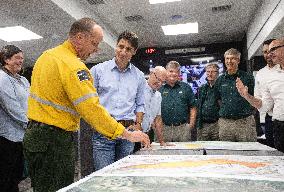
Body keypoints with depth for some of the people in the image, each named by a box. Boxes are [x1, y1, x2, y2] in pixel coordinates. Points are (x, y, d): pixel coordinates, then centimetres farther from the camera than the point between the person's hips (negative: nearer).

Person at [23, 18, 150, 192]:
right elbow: (92, 108, -27)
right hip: (54, 140, -10)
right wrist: (128, 134, -23)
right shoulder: (72, 65, -21)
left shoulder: (47, 55, 10)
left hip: (34, 133, 10)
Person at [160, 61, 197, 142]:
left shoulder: (186, 87, 10)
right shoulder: (160, 88, 5)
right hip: (165, 128, -1)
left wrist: (191, 123, 0)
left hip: (183, 127, 1)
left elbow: (192, 107, 9)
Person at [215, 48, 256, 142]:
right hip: (225, 123, 3)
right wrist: (224, 111, 13)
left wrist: (247, 112, 5)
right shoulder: (220, 80, 11)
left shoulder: (248, 77, 3)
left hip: (245, 123, -2)